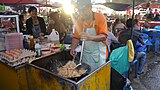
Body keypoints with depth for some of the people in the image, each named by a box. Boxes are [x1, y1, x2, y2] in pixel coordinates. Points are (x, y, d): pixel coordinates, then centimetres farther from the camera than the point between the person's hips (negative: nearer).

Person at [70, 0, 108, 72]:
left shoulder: (100, 17, -11)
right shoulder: (79, 21, 0)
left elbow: (104, 36, -22)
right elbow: (76, 37, 6)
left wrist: (90, 37, -40)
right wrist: (73, 48, -11)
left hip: (99, 55, -3)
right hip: (86, 54, 3)